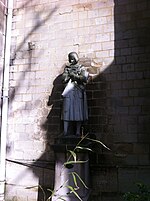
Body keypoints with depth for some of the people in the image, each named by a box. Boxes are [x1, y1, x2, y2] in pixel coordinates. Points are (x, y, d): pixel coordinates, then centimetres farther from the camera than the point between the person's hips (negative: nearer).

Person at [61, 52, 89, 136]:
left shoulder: (82, 68, 14)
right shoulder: (67, 68, 19)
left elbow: (84, 78, -2)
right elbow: (64, 78, 4)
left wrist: (73, 75, -3)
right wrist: (77, 77, -5)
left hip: (78, 91, -1)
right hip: (68, 91, 1)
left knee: (78, 111, -6)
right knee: (67, 110, -6)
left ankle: (78, 131, -3)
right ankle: (66, 132, -6)